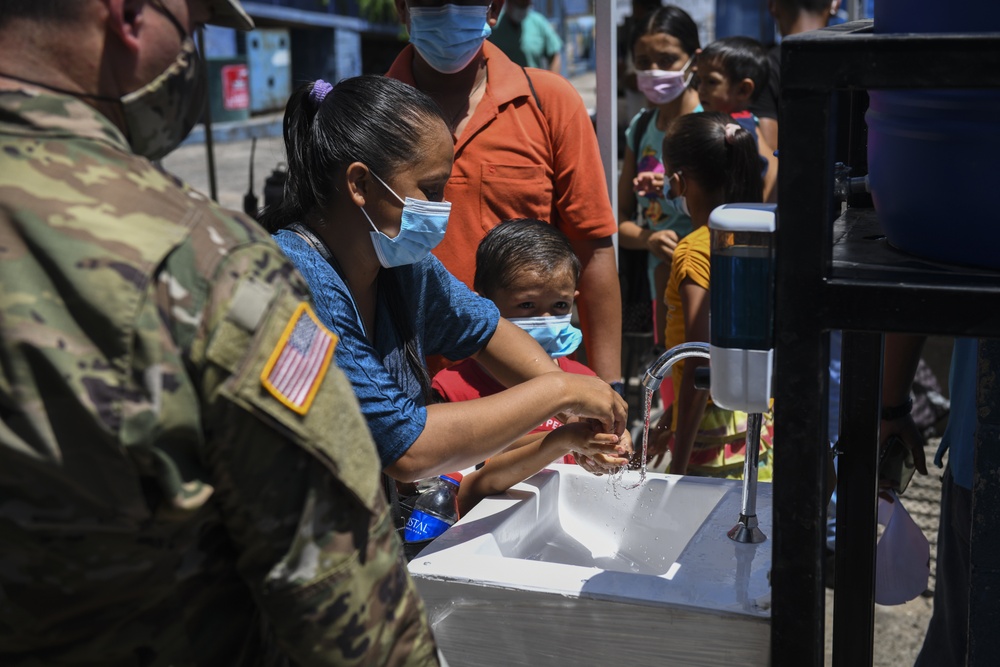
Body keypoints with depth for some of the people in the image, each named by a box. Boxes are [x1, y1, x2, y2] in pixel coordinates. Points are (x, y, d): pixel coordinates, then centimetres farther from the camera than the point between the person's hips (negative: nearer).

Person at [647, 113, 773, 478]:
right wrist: (672, 417, 24)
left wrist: (678, 464, -16)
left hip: (714, 435, -8)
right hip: (761, 424, 8)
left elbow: (699, 365, -20)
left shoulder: (694, 251, -16)